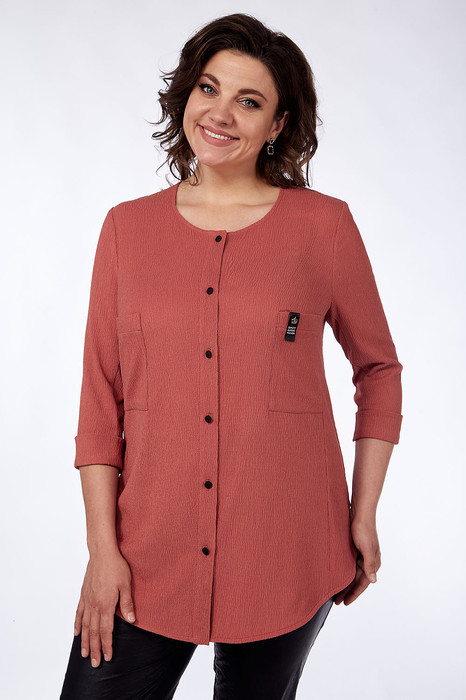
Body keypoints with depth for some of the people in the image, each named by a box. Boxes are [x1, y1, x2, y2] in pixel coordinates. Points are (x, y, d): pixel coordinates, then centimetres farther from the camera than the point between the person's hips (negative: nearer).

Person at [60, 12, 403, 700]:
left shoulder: (324, 225, -2)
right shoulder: (128, 228, 3)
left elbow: (378, 368, 7)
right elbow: (100, 399, 3)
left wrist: (364, 516, 3)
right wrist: (103, 548, -2)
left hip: (285, 559, -1)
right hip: (147, 559, 2)